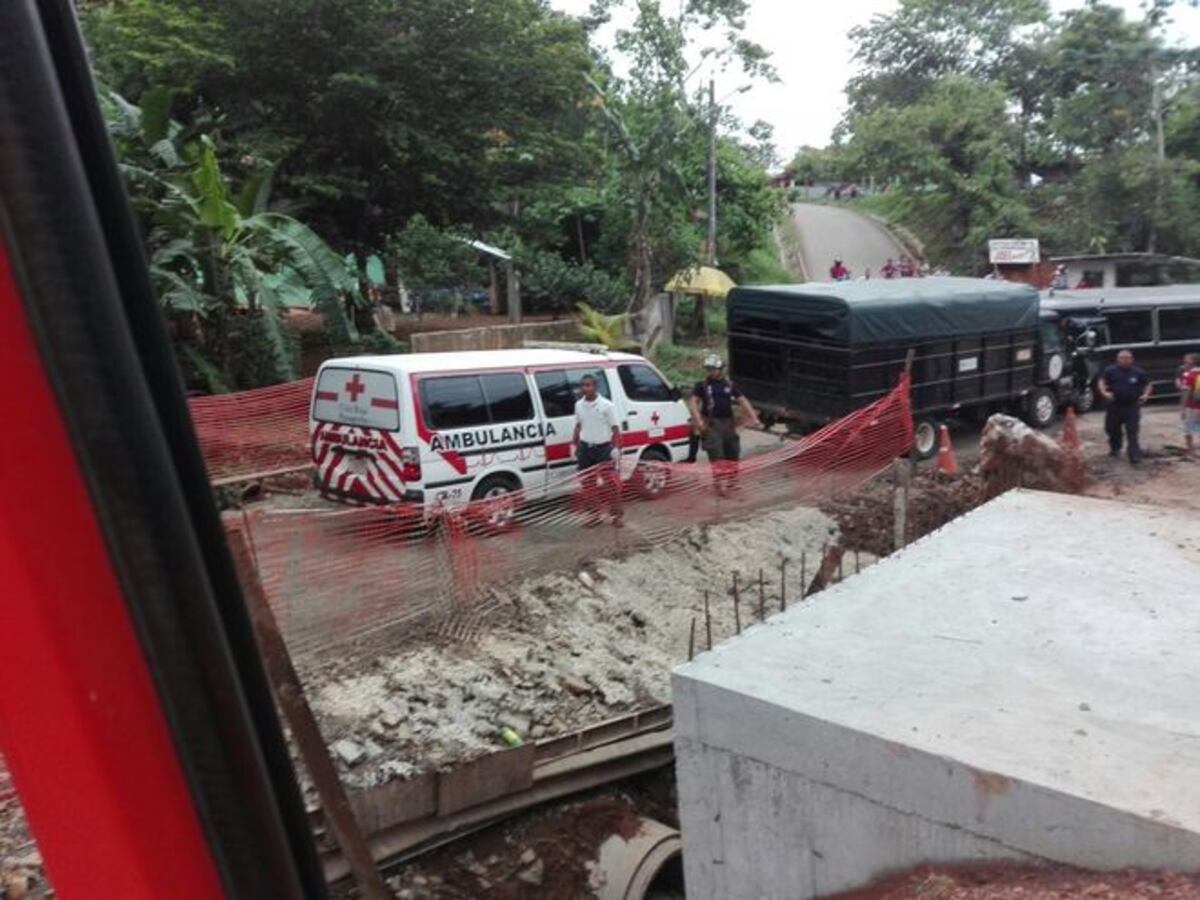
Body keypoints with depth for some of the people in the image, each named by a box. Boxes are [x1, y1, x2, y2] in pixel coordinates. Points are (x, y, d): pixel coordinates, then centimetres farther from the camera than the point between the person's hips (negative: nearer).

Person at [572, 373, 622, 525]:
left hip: (603, 448, -4)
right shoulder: (578, 405, 4)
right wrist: (575, 445, 13)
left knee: (611, 483, -1)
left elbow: (615, 428, -9)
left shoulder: (606, 405, -11)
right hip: (585, 448, 5)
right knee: (588, 484, 9)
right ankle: (595, 515, 21)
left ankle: (616, 515, 14)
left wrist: (616, 447, -16)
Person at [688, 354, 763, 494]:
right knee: (717, 455, -12)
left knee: (733, 453, 10)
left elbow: (743, 401, 7)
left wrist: (754, 418, -2)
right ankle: (720, 483, -11)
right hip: (711, 424, -4)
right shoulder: (702, 385, 0)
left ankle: (731, 480, 26)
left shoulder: (729, 384, 8)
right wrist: (698, 420, -22)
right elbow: (693, 401, -8)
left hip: (728, 423, 4)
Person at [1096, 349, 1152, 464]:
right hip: (1115, 406, 1)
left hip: (1132, 407, -1)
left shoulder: (1138, 372, 4)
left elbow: (1147, 384, 13)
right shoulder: (1111, 371, 1)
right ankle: (1115, 449, 38)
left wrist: (1145, 394, -5)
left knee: (1132, 432, -7)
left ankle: (1135, 455, -7)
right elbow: (1101, 381, -3)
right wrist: (1104, 392, -20)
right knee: (1112, 429, 13)